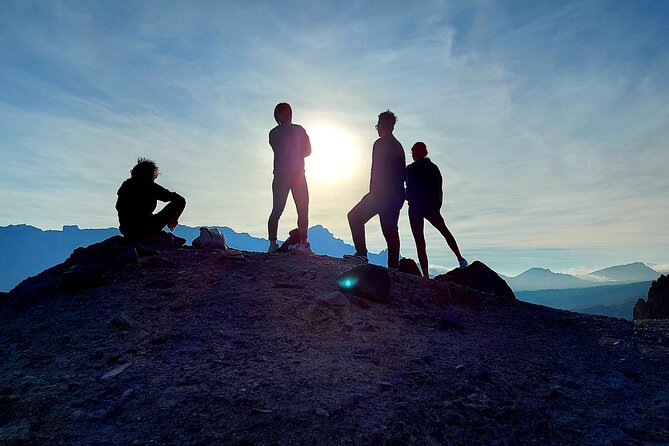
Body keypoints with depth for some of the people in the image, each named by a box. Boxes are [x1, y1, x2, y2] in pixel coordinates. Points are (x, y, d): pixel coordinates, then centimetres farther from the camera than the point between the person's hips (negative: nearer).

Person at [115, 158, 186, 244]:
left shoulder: (125, 185, 12)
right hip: (143, 231, -7)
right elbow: (180, 200, -4)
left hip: (127, 234, 7)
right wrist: (174, 220, 13)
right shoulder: (151, 186, -4)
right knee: (179, 202, 1)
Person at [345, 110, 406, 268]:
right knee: (390, 229, 6)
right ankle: (393, 265, 4)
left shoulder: (380, 143, -5)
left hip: (382, 193, -8)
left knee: (355, 216, -1)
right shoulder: (398, 145, 21)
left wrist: (372, 193, -13)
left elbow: (376, 170, -13)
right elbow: (403, 173, 21)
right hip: (397, 195, 8)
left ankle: (361, 253, -8)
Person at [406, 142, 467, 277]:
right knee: (445, 231, 26)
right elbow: (439, 188, 6)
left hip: (416, 207, -4)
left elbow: (410, 189, -11)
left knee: (419, 240, 1)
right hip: (432, 206, 4)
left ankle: (425, 274, -2)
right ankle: (460, 258, 26)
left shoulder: (410, 169, -8)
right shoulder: (433, 167, 5)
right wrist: (437, 205, 13)